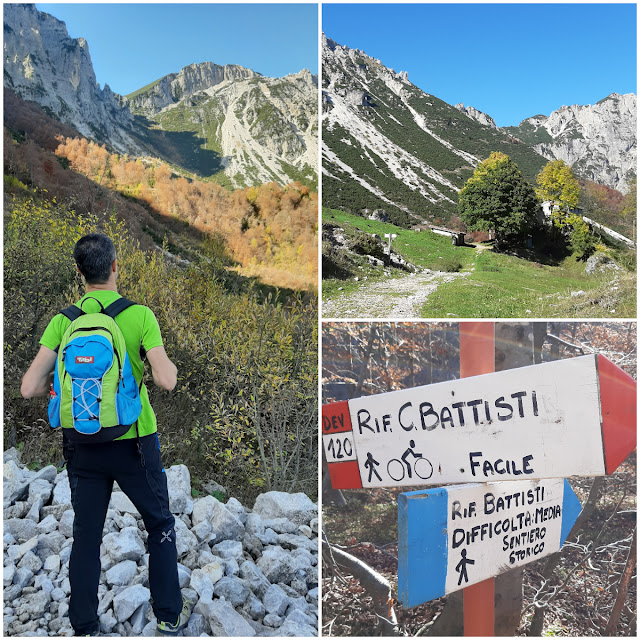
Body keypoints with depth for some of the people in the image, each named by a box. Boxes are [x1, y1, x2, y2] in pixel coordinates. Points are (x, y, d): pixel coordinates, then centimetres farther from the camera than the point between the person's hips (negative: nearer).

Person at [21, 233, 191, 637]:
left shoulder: (62, 322, -5)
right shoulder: (140, 315, -14)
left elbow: (30, 388, -9)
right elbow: (166, 381, -22)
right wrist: (171, 364, 0)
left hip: (83, 444, 3)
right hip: (133, 441, -2)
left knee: (86, 536, 16)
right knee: (161, 526, 17)